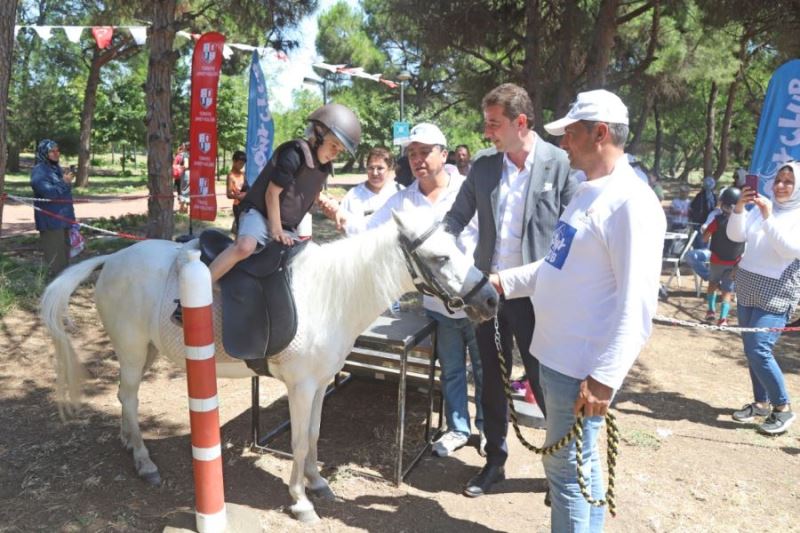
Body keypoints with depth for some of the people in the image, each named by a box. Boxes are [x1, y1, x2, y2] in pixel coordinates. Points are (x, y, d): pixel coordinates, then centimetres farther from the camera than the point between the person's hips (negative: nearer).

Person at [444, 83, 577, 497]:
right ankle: (494, 460, 34)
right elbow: (456, 219, 8)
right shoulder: (482, 168, 3)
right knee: (492, 380, 15)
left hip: (536, 293, -4)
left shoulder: (560, 164, -8)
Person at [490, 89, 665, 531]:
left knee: (566, 466, 5)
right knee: (579, 462, 21)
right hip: (557, 354, 9)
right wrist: (504, 280, 13)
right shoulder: (589, 191, 12)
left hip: (581, 366, -9)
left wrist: (604, 377, -24)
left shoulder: (630, 201, -18)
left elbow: (635, 304, -22)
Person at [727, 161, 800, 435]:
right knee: (751, 350, 10)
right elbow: (736, 236, 2)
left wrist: (769, 218, -26)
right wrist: (739, 208, -14)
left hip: (776, 293, -5)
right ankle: (761, 402, 23)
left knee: (759, 351, -12)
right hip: (747, 287, 6)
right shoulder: (762, 207, 9)